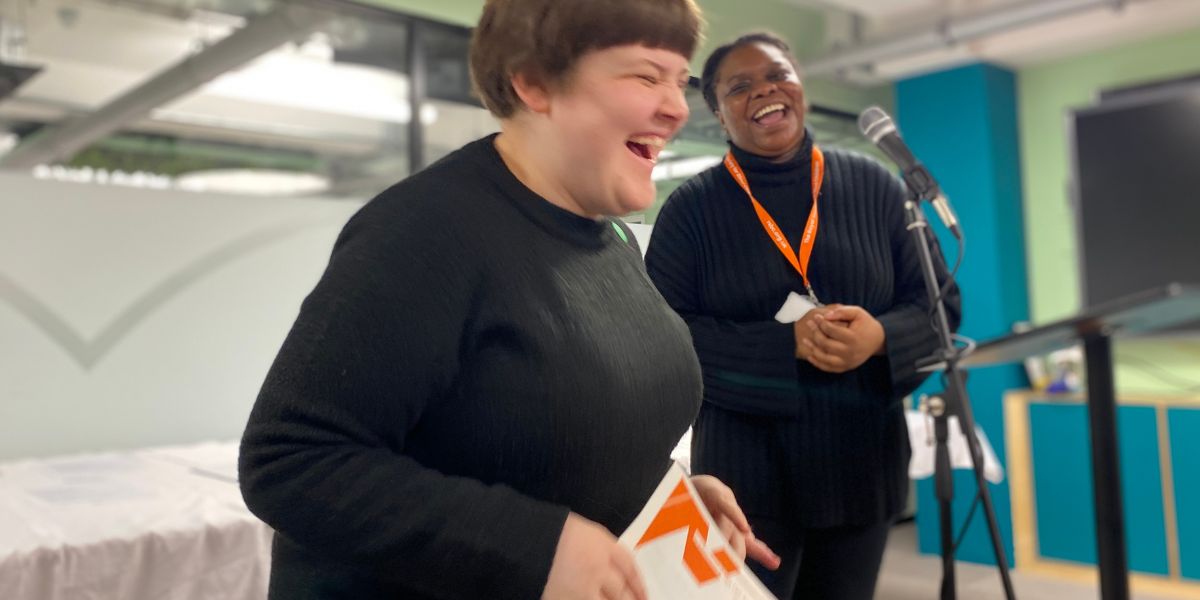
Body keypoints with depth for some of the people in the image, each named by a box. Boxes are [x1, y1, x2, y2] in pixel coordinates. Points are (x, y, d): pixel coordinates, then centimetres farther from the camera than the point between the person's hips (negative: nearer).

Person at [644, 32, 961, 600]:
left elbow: (939, 302, 4)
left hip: (862, 465, 3)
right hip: (746, 474, -3)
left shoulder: (874, 187, 3)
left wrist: (880, 336, -18)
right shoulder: (691, 207, -4)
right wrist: (788, 344, -21)